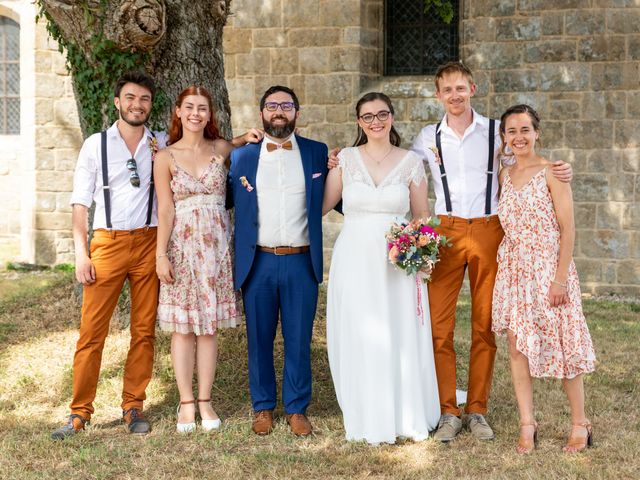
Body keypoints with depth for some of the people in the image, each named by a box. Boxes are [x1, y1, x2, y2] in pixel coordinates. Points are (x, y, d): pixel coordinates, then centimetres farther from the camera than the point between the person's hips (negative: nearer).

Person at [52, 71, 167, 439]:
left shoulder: (162, 145, 9)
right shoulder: (96, 145, 5)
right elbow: (81, 202, 3)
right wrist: (81, 252, -5)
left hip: (149, 242, 2)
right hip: (108, 243, -2)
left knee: (144, 330, 4)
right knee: (92, 331, -4)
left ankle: (133, 407, 14)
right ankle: (80, 412, 3)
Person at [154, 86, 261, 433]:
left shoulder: (220, 149, 7)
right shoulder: (166, 157, 1)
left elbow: (235, 144, 32)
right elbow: (165, 210, -2)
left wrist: (247, 138, 9)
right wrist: (161, 255, -8)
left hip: (216, 246, 2)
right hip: (182, 246, -2)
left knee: (209, 326, 5)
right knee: (183, 327, 0)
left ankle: (205, 401, 13)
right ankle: (186, 403, 9)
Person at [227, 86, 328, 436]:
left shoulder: (318, 154, 5)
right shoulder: (242, 156, 6)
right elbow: (226, 200, 9)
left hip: (301, 263, 0)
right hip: (258, 263, 1)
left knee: (299, 339, 6)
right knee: (259, 339, 9)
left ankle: (296, 408, 19)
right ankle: (263, 407, 23)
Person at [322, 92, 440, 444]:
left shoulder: (411, 162, 4)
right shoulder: (345, 159, 5)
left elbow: (422, 217, 9)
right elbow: (321, 205, 9)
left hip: (398, 264, 0)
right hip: (354, 261, 0)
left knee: (402, 339, 2)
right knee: (358, 340, 3)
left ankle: (406, 418, 17)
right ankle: (368, 420, 15)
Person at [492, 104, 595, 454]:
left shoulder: (551, 172, -7)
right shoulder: (504, 176, 9)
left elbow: (567, 229, -10)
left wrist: (560, 278, -15)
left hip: (548, 266, -5)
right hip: (512, 268, 5)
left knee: (561, 344, 1)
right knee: (516, 346, 3)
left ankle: (580, 423, 16)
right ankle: (527, 424, 12)